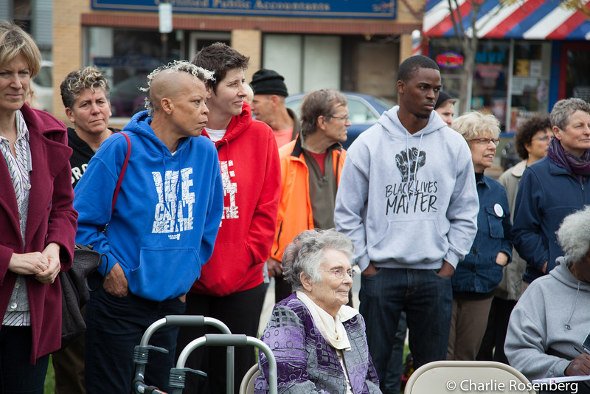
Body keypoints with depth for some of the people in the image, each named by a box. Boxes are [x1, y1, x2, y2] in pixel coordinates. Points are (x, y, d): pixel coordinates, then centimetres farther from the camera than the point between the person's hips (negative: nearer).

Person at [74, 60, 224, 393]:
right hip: (120, 300, -5)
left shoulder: (204, 152, 2)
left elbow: (210, 223, 15)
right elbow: (82, 219, -11)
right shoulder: (122, 149, -13)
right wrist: (109, 266, -12)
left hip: (173, 301, 5)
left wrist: (190, 271, 12)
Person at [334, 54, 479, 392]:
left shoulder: (454, 145, 4)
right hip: (380, 272, -2)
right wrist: (365, 264, -3)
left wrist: (450, 263, 1)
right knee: (371, 366, 3)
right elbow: (347, 212, 1)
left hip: (435, 275, 2)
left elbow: (465, 213, 9)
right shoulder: (368, 144, -1)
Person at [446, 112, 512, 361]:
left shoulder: (497, 191, 15)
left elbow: (507, 234, 27)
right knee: (439, 358, -5)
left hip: (482, 290, 6)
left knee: (467, 359, 12)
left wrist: (503, 254, 9)